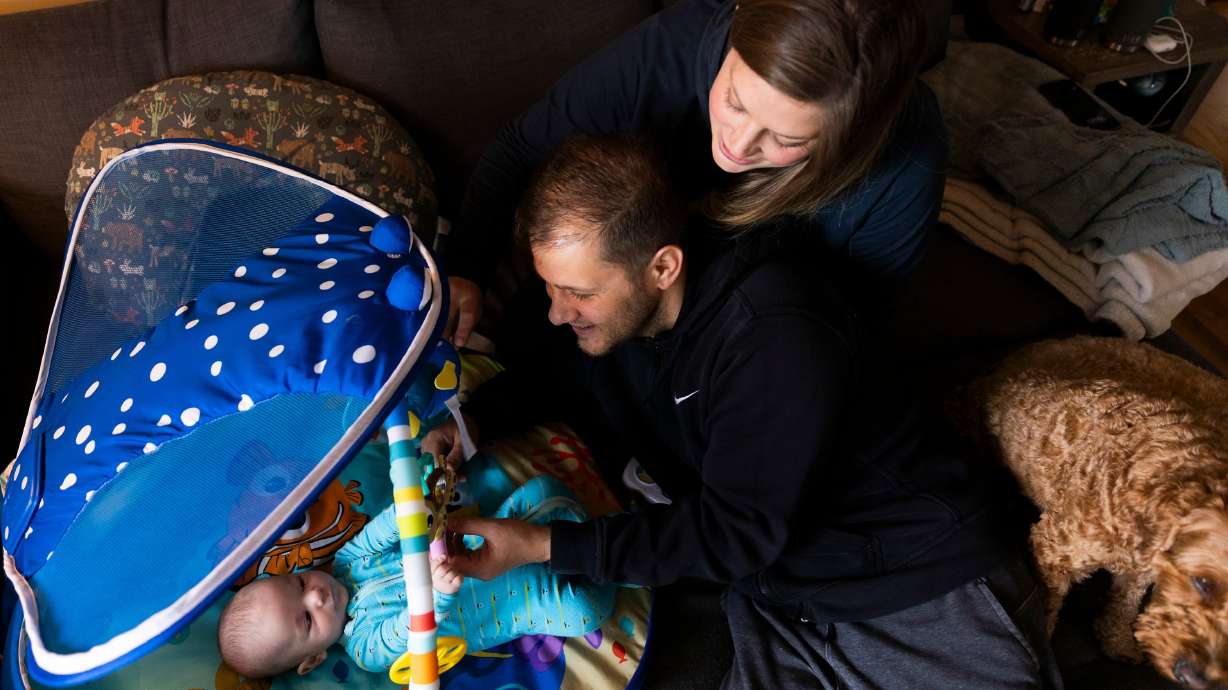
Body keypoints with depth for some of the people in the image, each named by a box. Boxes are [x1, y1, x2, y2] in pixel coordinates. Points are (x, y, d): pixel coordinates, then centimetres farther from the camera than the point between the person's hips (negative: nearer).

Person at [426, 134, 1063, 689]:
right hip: (776, 601, 5)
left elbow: (736, 532, -24)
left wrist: (544, 546, -24)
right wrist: (469, 422, -6)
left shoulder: (781, 340, -27)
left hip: (924, 587, -5)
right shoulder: (600, 308, -5)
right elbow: (546, 373, 15)